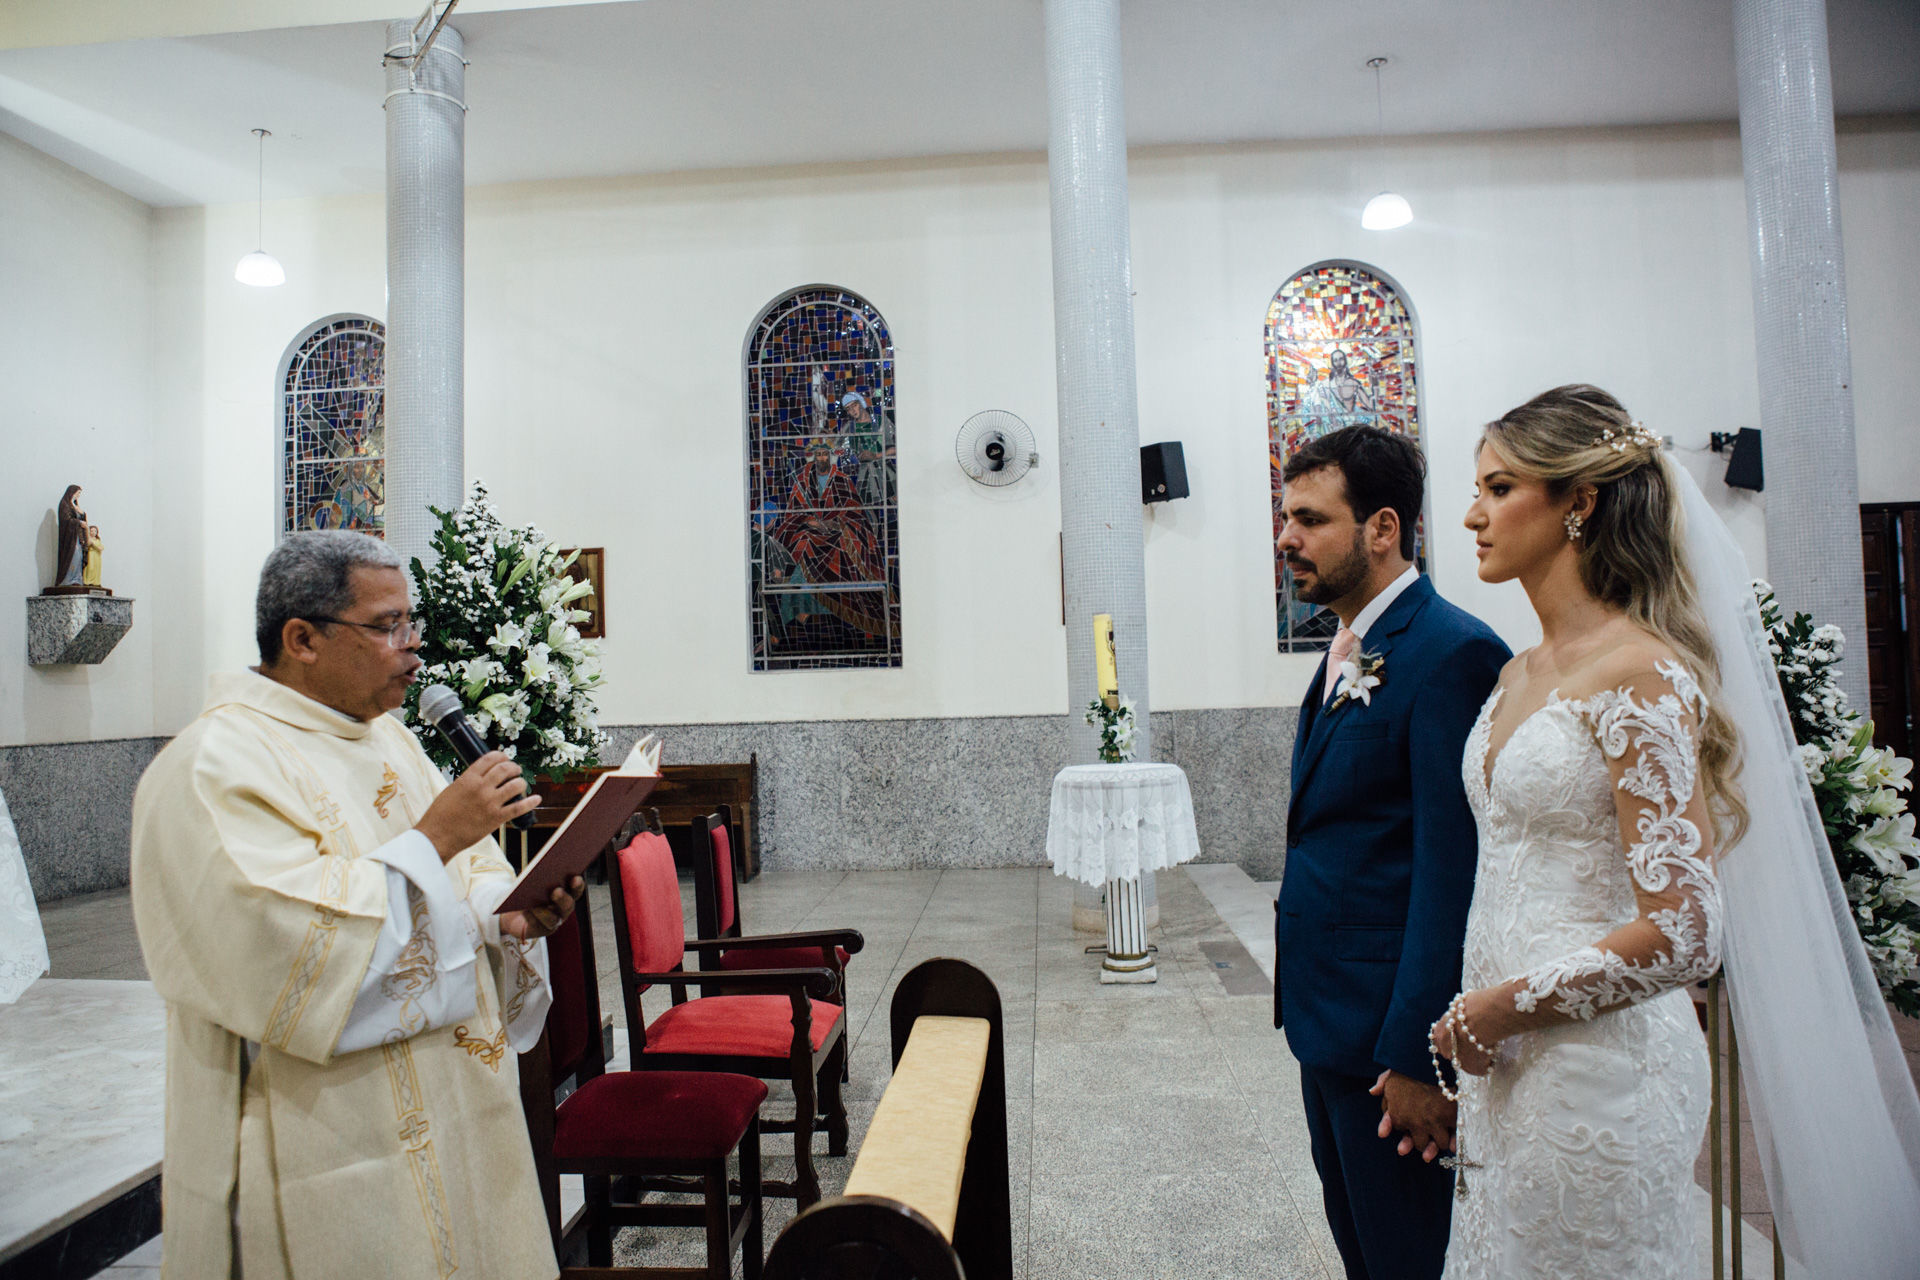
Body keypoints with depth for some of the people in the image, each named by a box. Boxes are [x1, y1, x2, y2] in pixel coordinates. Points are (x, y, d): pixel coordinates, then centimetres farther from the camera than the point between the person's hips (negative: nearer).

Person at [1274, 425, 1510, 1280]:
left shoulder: (1452, 654, -19)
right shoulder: (1348, 652, 11)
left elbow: (1454, 871, -22)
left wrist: (1419, 1057, -20)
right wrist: (1305, 1004, 16)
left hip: (1390, 1037, -9)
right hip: (1327, 1019, 9)